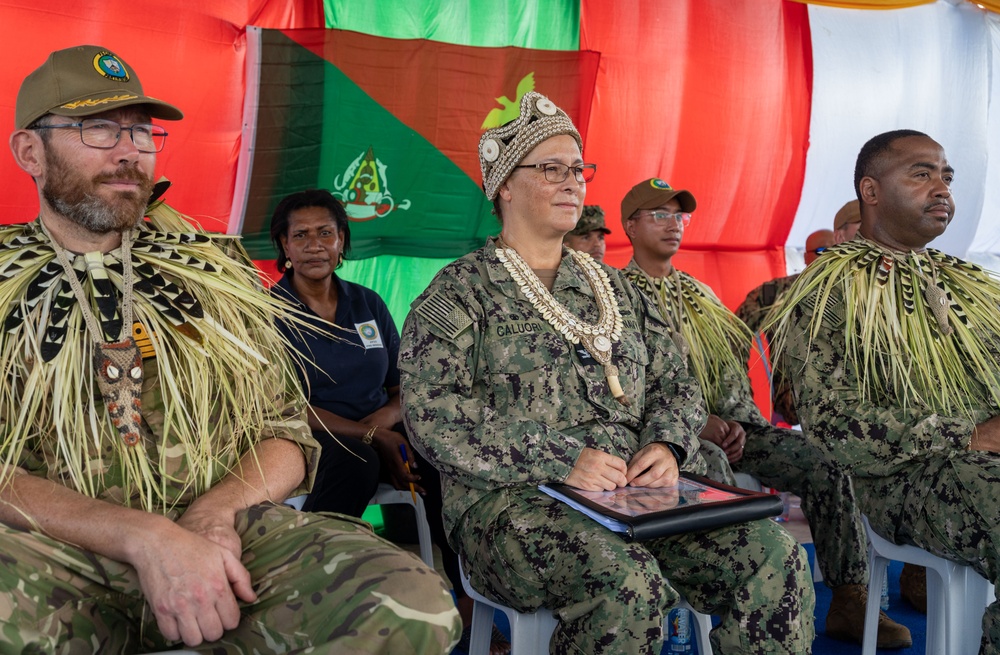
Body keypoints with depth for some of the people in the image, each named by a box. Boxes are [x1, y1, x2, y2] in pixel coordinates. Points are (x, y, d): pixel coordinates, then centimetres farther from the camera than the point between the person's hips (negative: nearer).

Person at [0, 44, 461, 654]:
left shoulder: (216, 268, 14)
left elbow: (288, 434, 12)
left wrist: (216, 511, -9)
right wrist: (142, 535, -20)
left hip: (226, 533, 3)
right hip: (63, 557, -2)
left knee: (412, 602, -27)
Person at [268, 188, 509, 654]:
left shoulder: (368, 304, 13)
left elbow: (405, 387, 14)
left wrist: (385, 419, -11)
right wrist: (369, 436, -20)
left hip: (378, 434, 4)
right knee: (354, 460, -38)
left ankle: (470, 605, -19)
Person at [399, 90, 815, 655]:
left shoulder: (613, 287, 22)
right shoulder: (462, 290, 3)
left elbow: (676, 382, 19)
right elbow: (434, 412, -11)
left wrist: (667, 446, -5)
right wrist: (561, 461, -20)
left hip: (639, 491, 5)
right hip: (513, 500, -5)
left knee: (778, 561, -18)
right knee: (629, 585, -34)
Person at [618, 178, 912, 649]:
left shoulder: (697, 293, 24)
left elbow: (734, 360, 19)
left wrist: (735, 422, 0)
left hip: (730, 424, 6)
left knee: (824, 461, -13)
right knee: (710, 465, -38)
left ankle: (849, 601, -8)